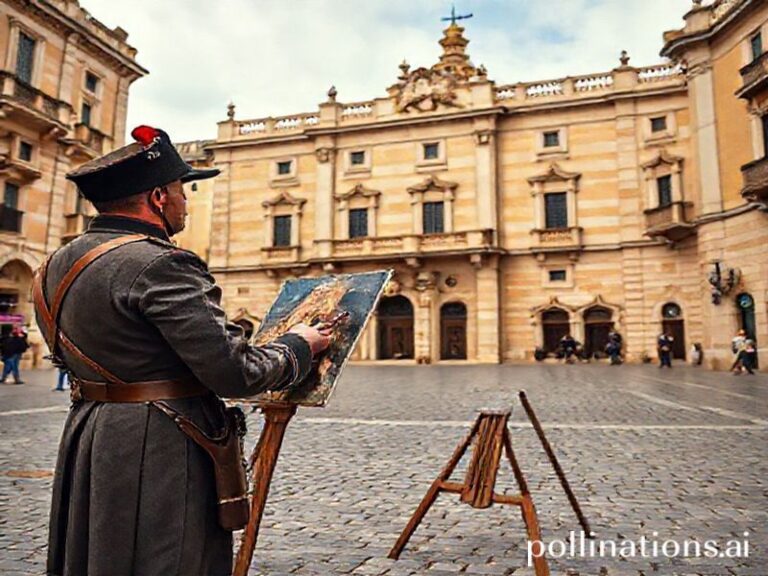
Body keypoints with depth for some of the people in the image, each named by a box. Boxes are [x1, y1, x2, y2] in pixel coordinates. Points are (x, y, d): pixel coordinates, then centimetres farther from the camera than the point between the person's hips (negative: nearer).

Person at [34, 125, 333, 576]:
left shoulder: (59, 264, 8)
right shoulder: (160, 265, -22)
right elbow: (233, 372, -25)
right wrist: (300, 345, -8)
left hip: (88, 442, 10)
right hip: (161, 457, -9)